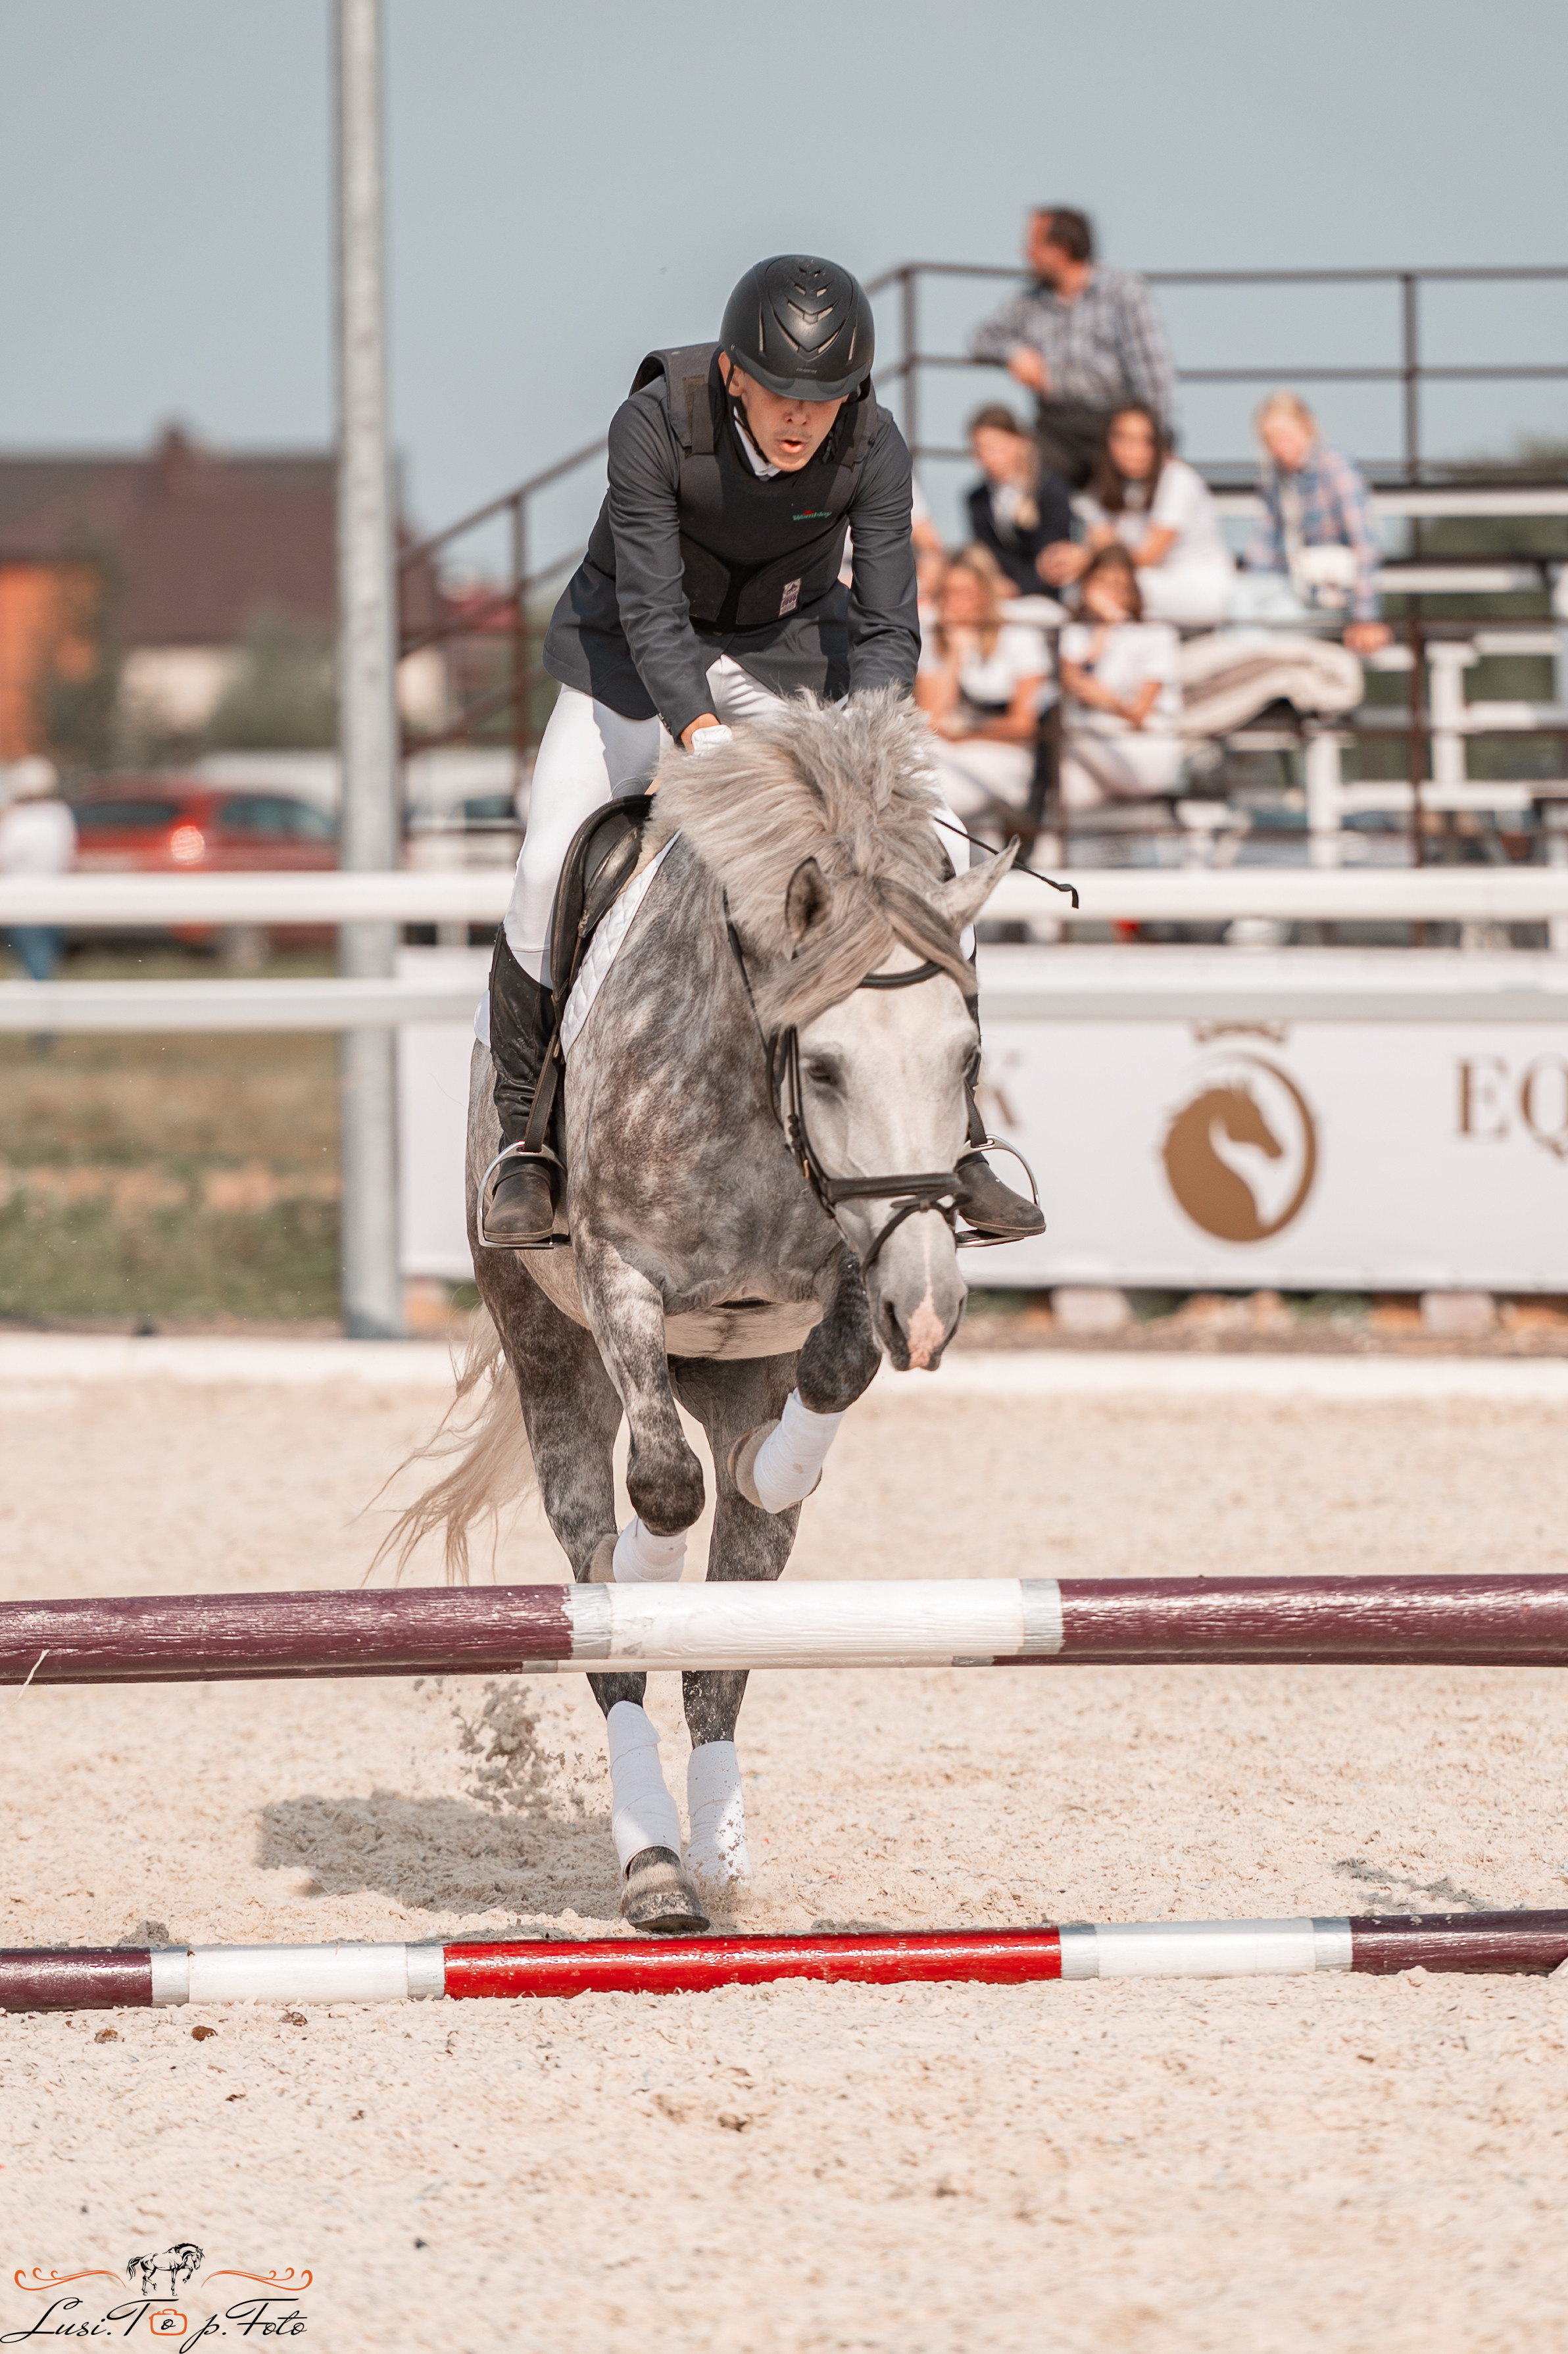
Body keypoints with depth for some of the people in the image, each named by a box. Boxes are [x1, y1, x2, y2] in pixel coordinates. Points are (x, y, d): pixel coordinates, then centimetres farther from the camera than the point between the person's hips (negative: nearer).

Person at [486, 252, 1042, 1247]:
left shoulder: (873, 447, -24)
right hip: (635, 647, -2)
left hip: (789, 644, 2)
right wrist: (700, 731, -47)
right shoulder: (655, 424, -30)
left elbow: (887, 627, -21)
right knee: (549, 875, -15)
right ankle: (525, 1136, 1)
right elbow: (651, 610, -31)